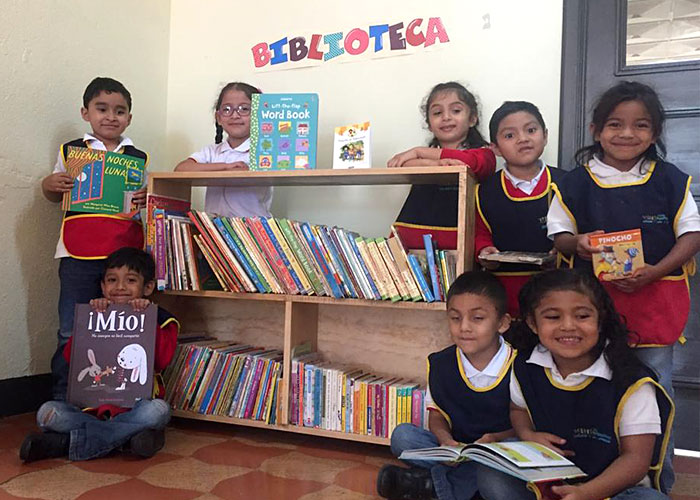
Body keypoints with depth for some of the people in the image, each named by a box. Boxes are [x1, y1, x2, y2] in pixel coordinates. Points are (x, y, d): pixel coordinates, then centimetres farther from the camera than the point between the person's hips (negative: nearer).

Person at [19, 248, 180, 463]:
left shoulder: (160, 320, 3)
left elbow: (162, 360, -15)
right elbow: (70, 357, -4)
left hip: (135, 407, -2)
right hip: (93, 406, 2)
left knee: (158, 411, -34)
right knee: (47, 413, -19)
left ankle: (66, 443, -24)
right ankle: (127, 436, -23)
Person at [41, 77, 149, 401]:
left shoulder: (139, 158, 11)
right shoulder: (70, 151, 9)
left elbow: (145, 199, 15)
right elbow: (55, 197, 18)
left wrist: (147, 199, -8)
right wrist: (49, 185, -5)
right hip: (79, 255, -1)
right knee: (71, 333, 4)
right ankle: (62, 401, 17)